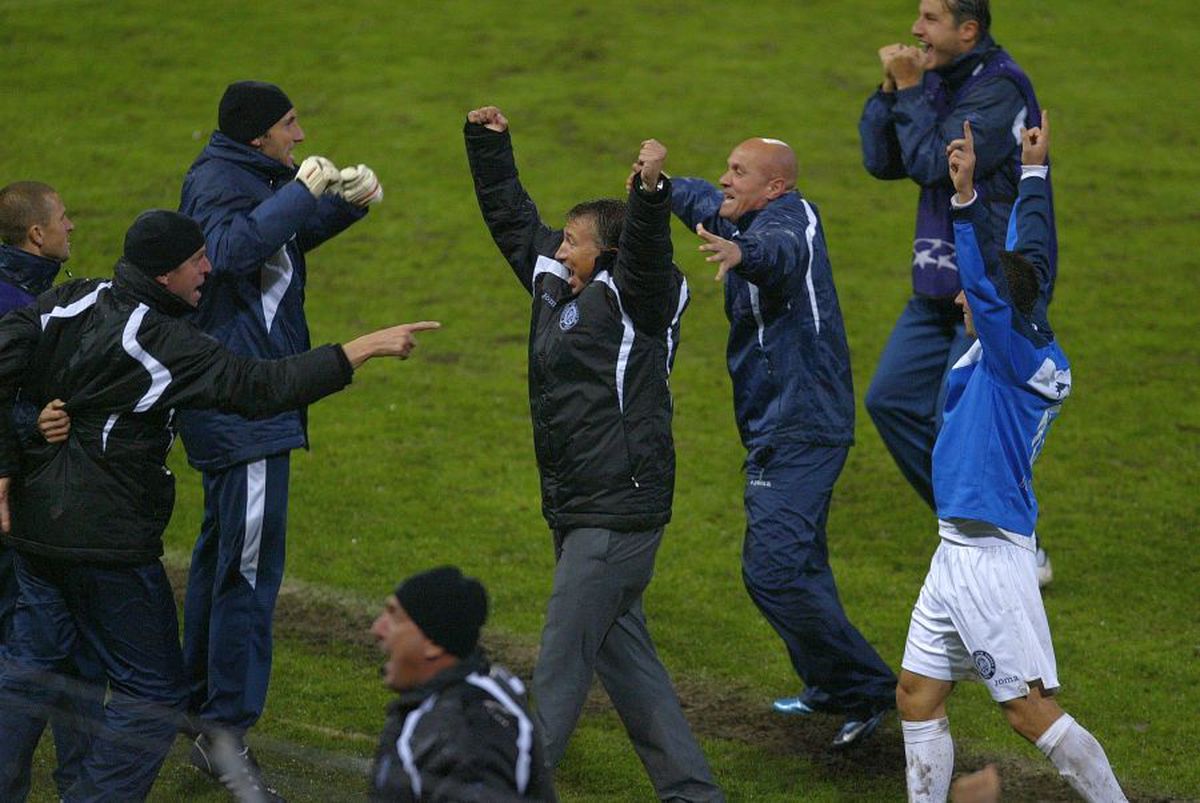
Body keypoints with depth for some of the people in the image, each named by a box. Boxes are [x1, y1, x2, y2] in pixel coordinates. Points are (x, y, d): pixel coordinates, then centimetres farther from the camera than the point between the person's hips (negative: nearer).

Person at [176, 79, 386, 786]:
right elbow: (233, 248, -38)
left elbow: (292, 238, 27)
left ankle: (200, 695, 34)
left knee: (222, 548, 22)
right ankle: (226, 728, -10)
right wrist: (302, 191, -35)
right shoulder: (221, 181, -17)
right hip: (245, 402, -11)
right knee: (249, 563, -10)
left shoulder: (244, 176, 14)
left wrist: (348, 201, 9)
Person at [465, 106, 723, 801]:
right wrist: (489, 146, 20)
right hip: (579, 511, 10)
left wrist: (652, 191, -48)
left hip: (620, 511, -10)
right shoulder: (558, 287, 13)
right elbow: (514, 222, 23)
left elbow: (646, 249, -31)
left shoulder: (632, 297, -10)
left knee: (563, 658, -6)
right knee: (623, 653, 12)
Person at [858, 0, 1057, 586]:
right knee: (891, 400, 9)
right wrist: (891, 90, -6)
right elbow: (883, 162, 5)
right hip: (943, 285, 9)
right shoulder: (938, 79, 7)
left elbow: (933, 162, -24)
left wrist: (909, 88, -17)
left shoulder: (999, 88, -18)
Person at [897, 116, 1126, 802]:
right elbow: (1033, 258, 21)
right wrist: (1034, 172, 31)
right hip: (957, 553, 10)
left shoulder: (1024, 359, -13)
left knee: (1033, 711, -7)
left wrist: (968, 197, -35)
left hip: (991, 558, -10)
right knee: (918, 697, 10)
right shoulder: (1000, 353, 10)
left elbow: (992, 285, -28)